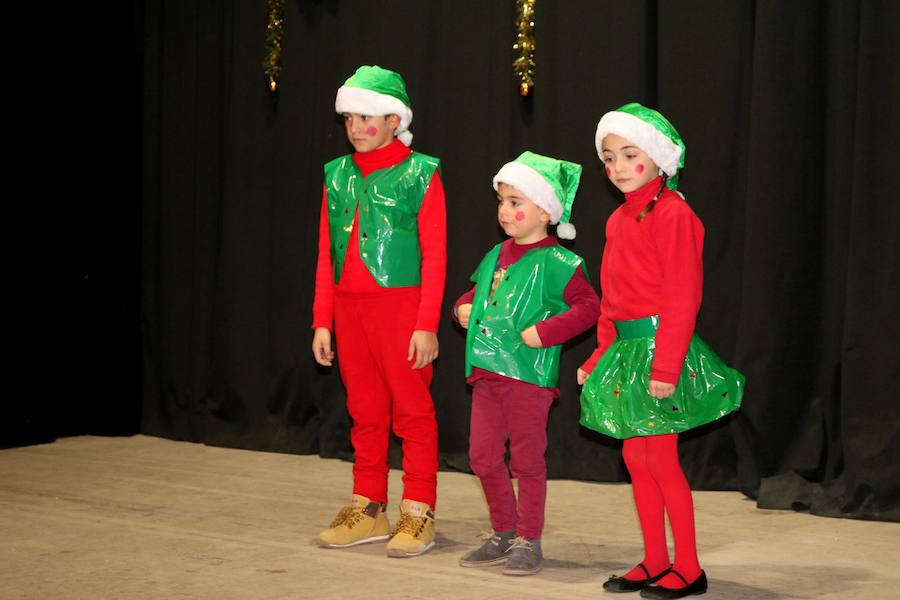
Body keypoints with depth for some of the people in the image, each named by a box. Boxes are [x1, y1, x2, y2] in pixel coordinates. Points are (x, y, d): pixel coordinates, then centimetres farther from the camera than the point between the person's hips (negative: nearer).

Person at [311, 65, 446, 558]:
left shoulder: (420, 174, -3)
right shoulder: (337, 176, 11)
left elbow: (434, 256, -6)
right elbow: (326, 256, 13)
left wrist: (427, 325, -12)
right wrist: (322, 321, 9)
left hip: (400, 303, -5)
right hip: (349, 308, 5)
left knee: (412, 411, -1)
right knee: (365, 411, 11)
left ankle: (418, 513, 6)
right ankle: (368, 510, 20)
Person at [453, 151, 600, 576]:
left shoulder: (555, 262, -11)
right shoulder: (495, 257, 12)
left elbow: (587, 306, -16)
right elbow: (478, 292, 28)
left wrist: (545, 331, -21)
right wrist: (464, 308, 7)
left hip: (529, 376, -7)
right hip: (486, 373, 7)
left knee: (526, 460, 3)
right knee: (483, 456, 11)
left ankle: (528, 540, 15)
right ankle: (503, 533, 26)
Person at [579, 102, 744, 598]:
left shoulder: (672, 212, -12)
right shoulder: (619, 219, 13)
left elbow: (683, 297, -17)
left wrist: (665, 366, -21)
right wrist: (600, 357, 15)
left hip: (659, 346, -8)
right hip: (625, 350, 8)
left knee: (660, 458, -4)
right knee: (636, 457, 11)